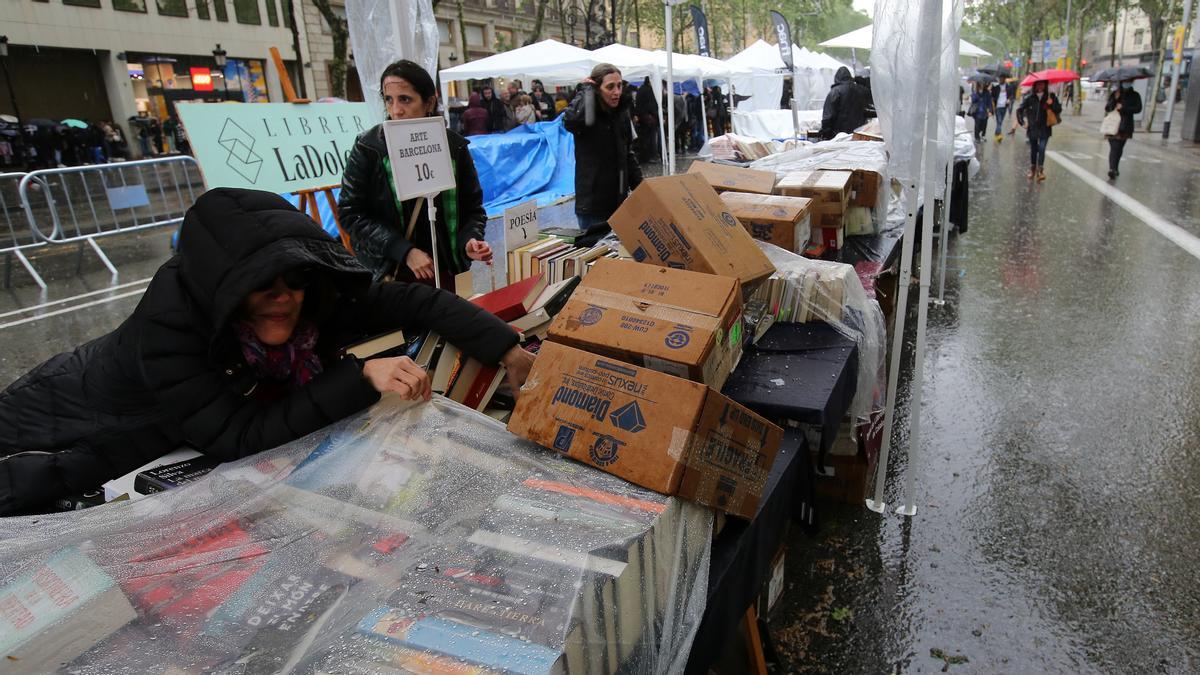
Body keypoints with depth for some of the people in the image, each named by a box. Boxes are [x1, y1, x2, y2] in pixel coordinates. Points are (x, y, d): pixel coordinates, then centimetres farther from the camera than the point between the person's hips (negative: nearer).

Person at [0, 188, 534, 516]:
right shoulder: (168, 323, -41)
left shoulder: (310, 300, -27)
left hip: (162, 446, 5)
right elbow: (241, 439, -42)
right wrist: (363, 376, -48)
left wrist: (510, 353, -27)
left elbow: (412, 300, -23)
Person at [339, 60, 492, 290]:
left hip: (446, 274, 1)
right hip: (387, 275, -1)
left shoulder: (453, 146, -4)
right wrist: (405, 251, -18)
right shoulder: (368, 147, -8)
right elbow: (351, 213, -8)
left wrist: (470, 240, -18)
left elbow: (472, 208, 3)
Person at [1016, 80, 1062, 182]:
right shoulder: (1029, 98, -3)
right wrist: (1022, 122, -2)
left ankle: (1040, 170, -11)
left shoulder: (1050, 97, -1)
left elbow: (1059, 110, 2)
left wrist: (1052, 104, -17)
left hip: (1044, 129, -1)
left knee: (1041, 149, -12)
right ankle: (1032, 169, 26)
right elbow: (1020, 110, 7)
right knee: (1033, 149, 11)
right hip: (1032, 128, 1)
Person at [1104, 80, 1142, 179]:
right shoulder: (1114, 94, 6)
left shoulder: (1135, 96, 6)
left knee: (1119, 148, 5)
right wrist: (1114, 99, -14)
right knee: (1114, 147, -11)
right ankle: (1112, 169, -17)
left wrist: (1123, 108, -15)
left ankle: (1115, 168, 13)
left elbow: (1138, 108, -5)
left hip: (1125, 126, 1)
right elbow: (1107, 108, 0)